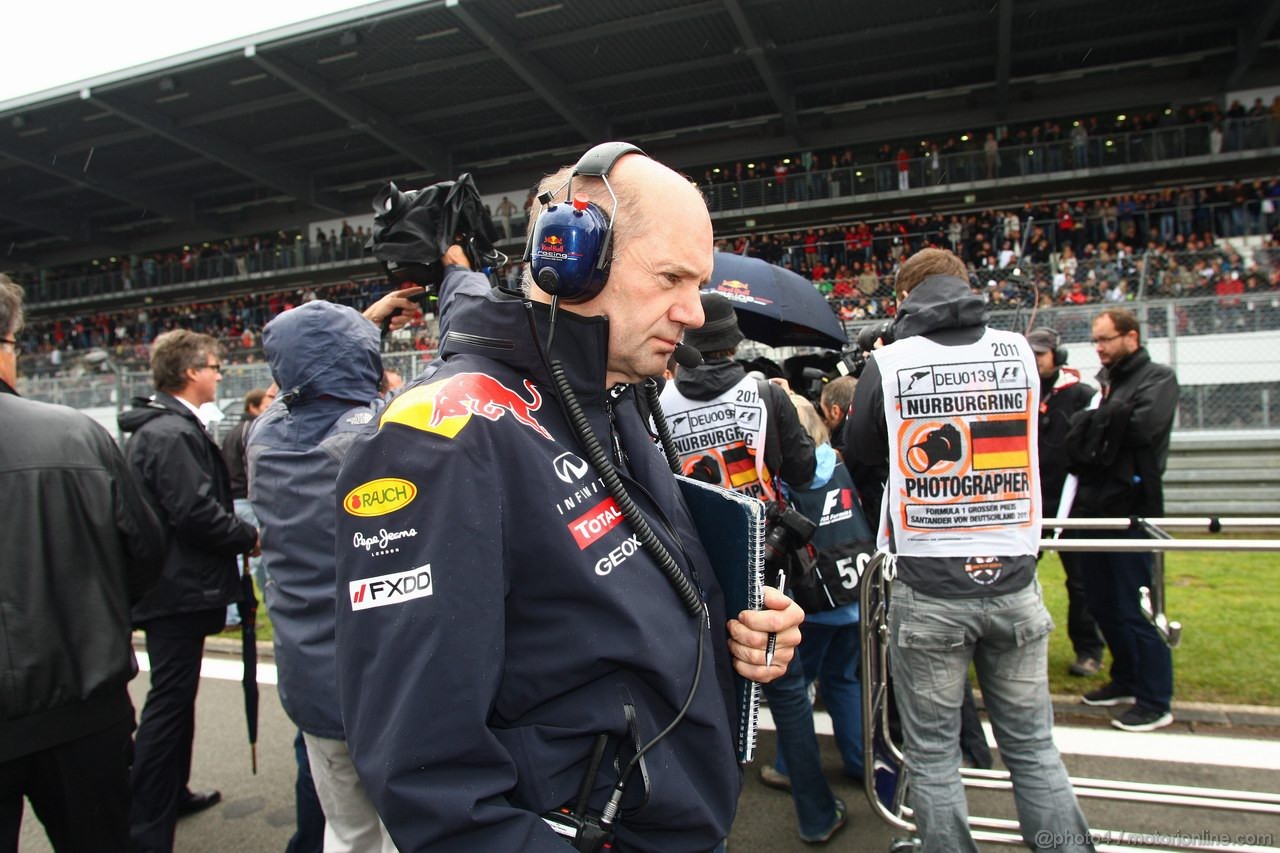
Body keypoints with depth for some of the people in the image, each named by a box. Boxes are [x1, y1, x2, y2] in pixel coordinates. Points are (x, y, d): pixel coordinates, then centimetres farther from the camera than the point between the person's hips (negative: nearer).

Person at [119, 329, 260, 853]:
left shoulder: (161, 427, 14)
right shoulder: (172, 433, -20)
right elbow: (195, 511, -26)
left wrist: (238, 534, 12)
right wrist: (249, 538, -13)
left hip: (173, 584, 11)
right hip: (179, 588, -11)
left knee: (176, 694, 21)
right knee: (169, 702, -3)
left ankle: (172, 794, 37)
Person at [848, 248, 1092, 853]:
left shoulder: (888, 363, -7)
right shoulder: (1018, 351, 2)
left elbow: (864, 450, 9)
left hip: (928, 589, -3)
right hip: (1012, 579, 3)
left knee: (932, 756, 10)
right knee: (1033, 747, 17)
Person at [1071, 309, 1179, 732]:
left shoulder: (1158, 377, -4)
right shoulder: (1102, 380, 15)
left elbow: (1141, 425, -22)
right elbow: (1075, 438, 10)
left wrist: (1097, 416, -10)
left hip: (1130, 508, -7)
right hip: (1094, 506, 7)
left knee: (1133, 608, -2)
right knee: (1102, 605, 15)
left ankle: (1156, 702, 11)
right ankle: (1127, 680, 31)